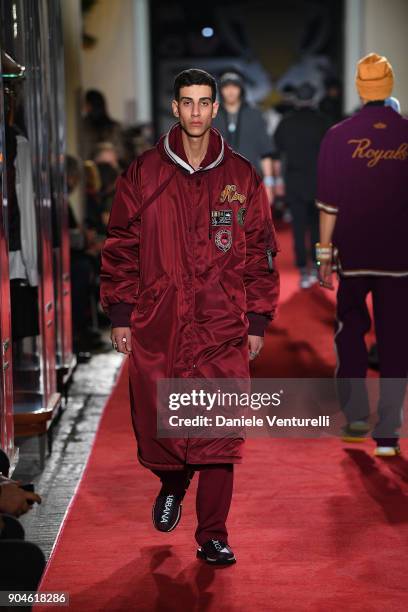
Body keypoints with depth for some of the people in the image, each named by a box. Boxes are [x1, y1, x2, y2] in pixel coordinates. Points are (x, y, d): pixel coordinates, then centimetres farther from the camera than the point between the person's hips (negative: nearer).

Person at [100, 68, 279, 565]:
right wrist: (120, 314, 2)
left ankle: (212, 535, 10)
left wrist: (257, 320, 5)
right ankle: (172, 485, 42)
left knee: (219, 433, -2)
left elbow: (259, 252, 8)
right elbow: (121, 247, 6)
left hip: (223, 329, 0)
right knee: (156, 425, 9)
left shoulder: (241, 177, 5)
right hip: (156, 326, 1)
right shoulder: (143, 174, 4)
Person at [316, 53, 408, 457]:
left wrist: (324, 253, 3)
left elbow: (328, 203, -4)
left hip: (353, 253, 0)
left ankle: (356, 415, 16)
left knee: (350, 329, 18)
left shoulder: (339, 136, -4)